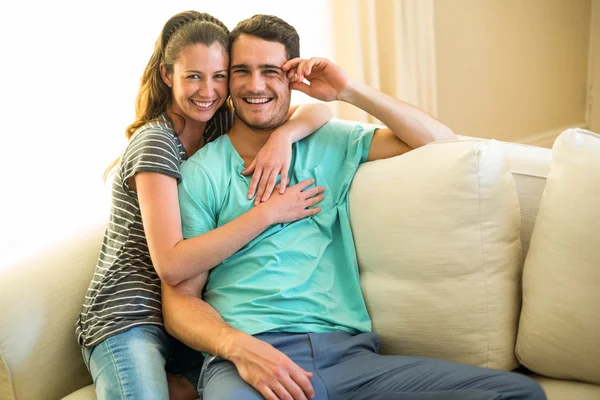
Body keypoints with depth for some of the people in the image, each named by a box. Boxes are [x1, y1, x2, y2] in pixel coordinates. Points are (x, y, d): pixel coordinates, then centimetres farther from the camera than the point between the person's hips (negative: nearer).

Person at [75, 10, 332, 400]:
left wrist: (283, 135, -19)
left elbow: (319, 111, 2)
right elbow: (171, 265, -24)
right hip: (130, 318, -6)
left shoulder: (222, 127, 5)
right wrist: (267, 212, -24)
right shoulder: (155, 142, -14)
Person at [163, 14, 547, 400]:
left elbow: (441, 142, 13)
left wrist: (349, 89, 5)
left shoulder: (330, 142, 19)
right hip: (246, 356, -4)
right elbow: (180, 297, 3)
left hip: (350, 354, 4)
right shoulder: (201, 173, 9)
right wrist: (239, 346, -18)